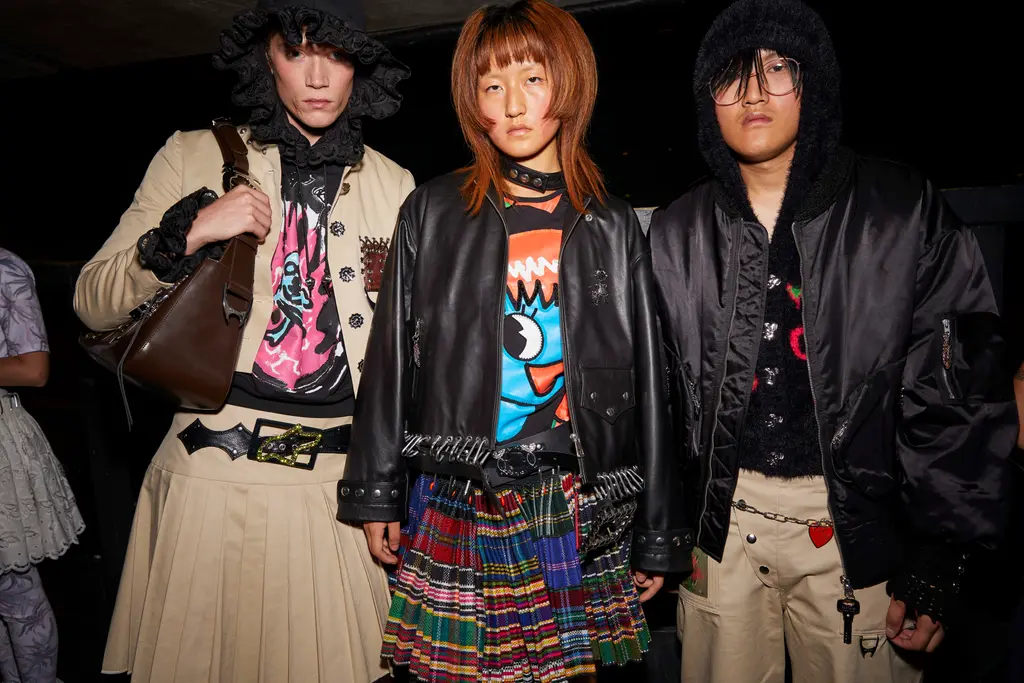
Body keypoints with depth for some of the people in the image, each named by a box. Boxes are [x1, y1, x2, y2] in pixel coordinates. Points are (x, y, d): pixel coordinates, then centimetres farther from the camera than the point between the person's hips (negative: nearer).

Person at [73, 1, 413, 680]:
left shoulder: (394, 186, 8)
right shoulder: (196, 156, 4)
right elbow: (93, 304, 1)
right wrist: (189, 232, -15)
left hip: (339, 481, 1)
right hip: (214, 467, -1)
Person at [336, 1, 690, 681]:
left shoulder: (612, 227, 5)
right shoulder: (433, 212, 4)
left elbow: (645, 385, 5)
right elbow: (390, 359, 5)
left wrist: (657, 536, 6)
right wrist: (377, 495, 4)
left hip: (579, 511, 1)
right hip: (453, 509, 0)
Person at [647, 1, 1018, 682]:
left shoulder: (906, 212, -4)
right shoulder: (676, 234, 3)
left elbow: (959, 395, -5)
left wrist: (939, 563, -7)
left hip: (859, 528, -2)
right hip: (721, 520, 2)